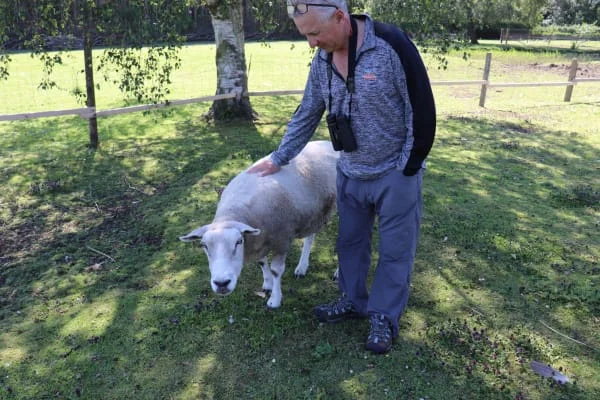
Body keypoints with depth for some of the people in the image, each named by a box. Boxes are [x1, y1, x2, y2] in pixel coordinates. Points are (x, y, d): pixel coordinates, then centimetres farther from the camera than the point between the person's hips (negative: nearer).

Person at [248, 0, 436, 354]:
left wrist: (409, 167, -13)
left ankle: (385, 316, 26)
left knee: (395, 249, 8)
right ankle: (354, 300, 38)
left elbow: (421, 109, -16)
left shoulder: (392, 45, -20)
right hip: (350, 173, 6)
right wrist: (278, 159, 11)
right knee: (351, 241, 18)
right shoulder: (322, 61, -1)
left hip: (396, 173, -5)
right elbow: (306, 116, 9)